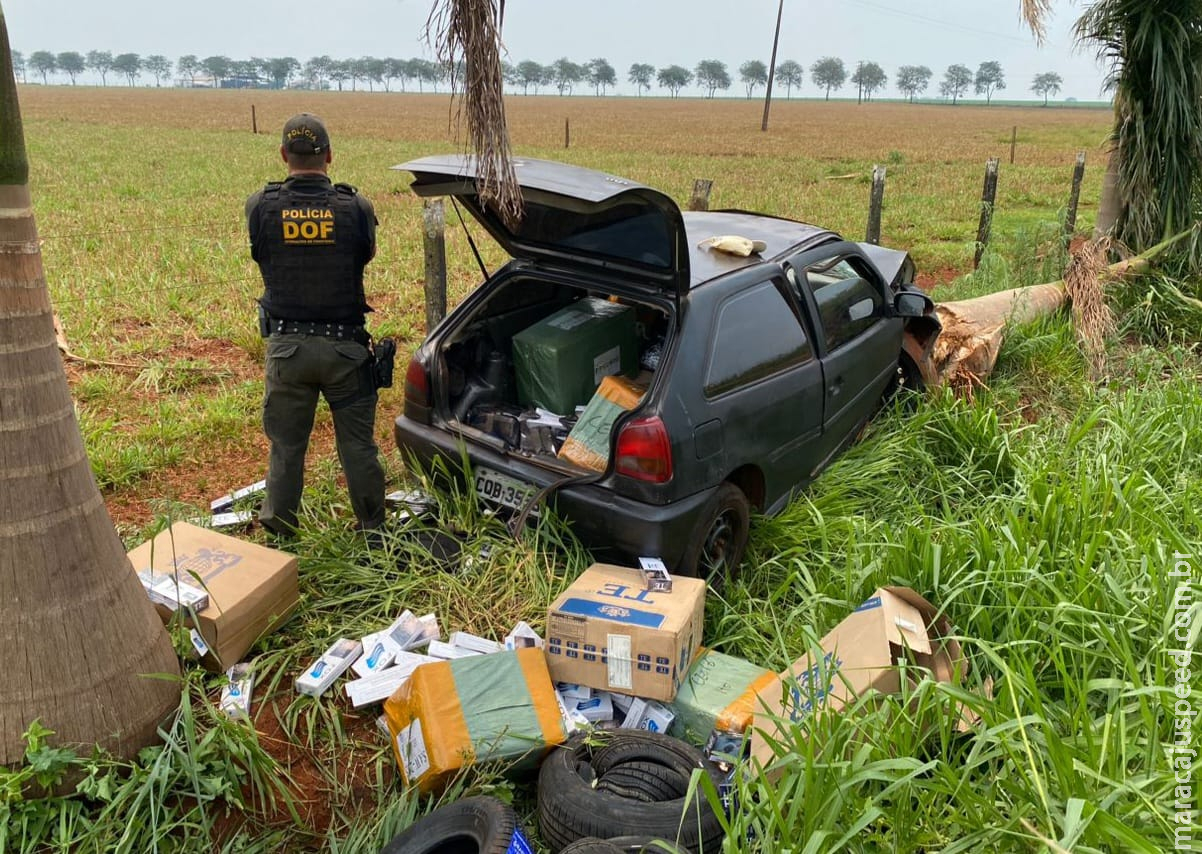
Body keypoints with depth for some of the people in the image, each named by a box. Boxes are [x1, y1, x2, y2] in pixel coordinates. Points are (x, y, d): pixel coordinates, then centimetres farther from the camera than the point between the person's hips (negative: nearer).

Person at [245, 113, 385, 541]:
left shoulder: (260, 206, -8)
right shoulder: (357, 208, -10)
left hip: (286, 346, 1)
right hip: (345, 347, 0)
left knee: (285, 444, 14)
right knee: (358, 444, 12)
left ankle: (278, 531, 26)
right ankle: (373, 529, 24)